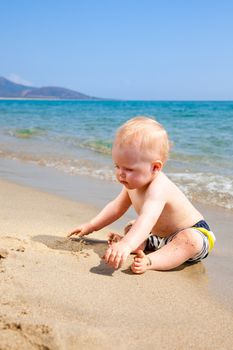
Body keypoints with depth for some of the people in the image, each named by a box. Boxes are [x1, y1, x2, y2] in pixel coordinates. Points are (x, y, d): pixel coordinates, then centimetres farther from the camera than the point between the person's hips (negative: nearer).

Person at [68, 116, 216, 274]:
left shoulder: (158, 188, -37)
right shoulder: (133, 183, -6)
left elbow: (147, 218, -55)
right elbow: (117, 207, 10)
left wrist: (127, 244, -70)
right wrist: (91, 226, 5)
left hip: (193, 232, -9)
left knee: (191, 240, -41)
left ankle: (150, 261, -49)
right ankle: (143, 245, -13)